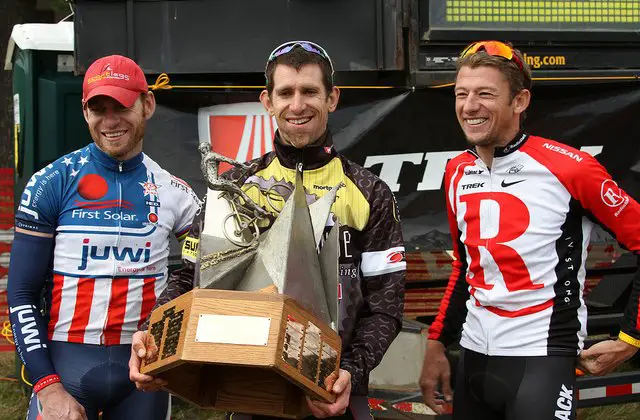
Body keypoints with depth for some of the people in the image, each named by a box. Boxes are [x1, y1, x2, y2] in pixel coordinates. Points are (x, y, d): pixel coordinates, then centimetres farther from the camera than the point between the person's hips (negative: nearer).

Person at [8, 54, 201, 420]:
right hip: (65, 366, -2)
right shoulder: (52, 184, -3)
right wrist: (48, 387, -11)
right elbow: (22, 295, -3)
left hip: (145, 364, 2)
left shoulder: (173, 192, 4)